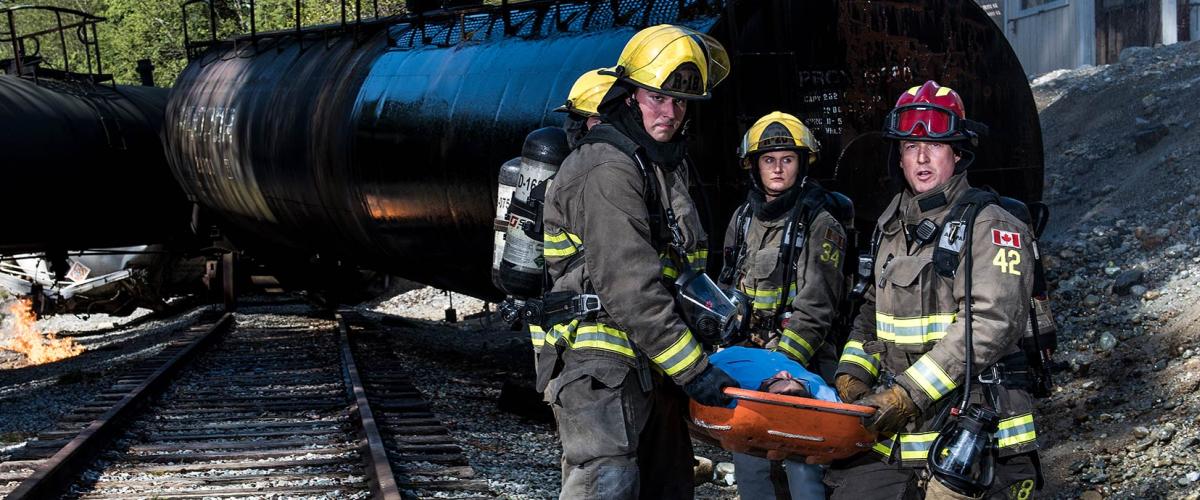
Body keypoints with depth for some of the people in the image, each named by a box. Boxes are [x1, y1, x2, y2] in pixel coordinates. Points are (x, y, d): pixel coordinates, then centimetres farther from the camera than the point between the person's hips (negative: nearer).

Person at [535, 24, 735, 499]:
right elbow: (630, 290, -22)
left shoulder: (666, 163, 17)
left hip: (650, 365, 10)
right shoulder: (606, 170, -15)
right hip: (599, 363, -10)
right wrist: (692, 369, -21)